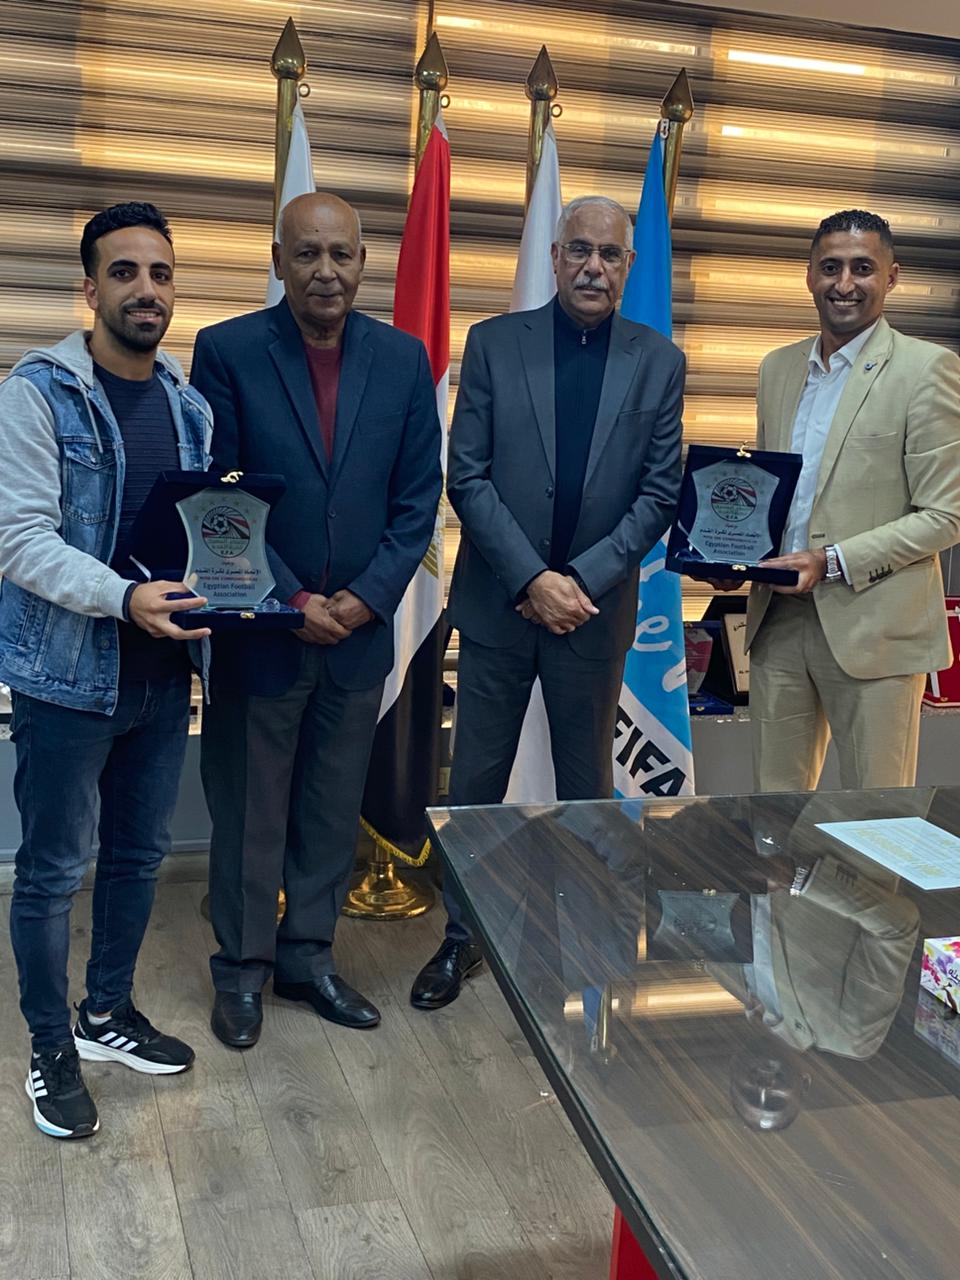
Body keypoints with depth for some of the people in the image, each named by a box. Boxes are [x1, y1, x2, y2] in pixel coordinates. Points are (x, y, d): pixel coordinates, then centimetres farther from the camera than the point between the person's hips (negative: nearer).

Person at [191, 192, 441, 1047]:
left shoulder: (403, 359, 2)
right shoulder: (227, 351, -6)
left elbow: (419, 495, 2)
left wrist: (367, 597, -9)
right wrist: (290, 601, -13)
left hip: (360, 627, 3)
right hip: (258, 629, -3)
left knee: (333, 811, 13)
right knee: (249, 810, 9)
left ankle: (309, 956, 29)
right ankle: (243, 968, 26)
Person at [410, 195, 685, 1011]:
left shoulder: (659, 362, 1)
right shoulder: (494, 344, -1)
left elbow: (659, 493, -1)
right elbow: (467, 477, -5)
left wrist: (583, 580, -12)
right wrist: (531, 578, -14)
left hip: (596, 606, 1)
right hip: (498, 600, 0)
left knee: (587, 785, 12)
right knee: (476, 783, 7)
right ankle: (461, 938, 22)